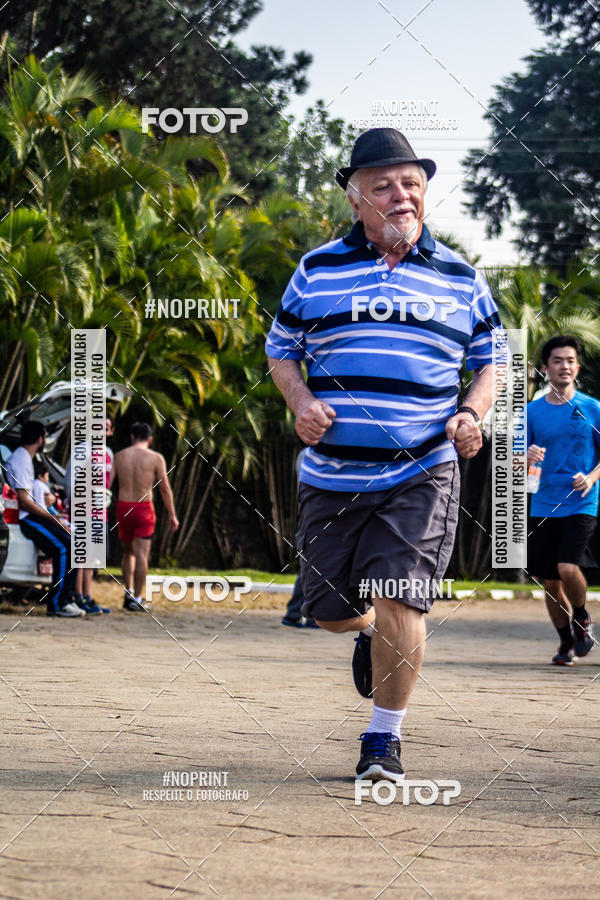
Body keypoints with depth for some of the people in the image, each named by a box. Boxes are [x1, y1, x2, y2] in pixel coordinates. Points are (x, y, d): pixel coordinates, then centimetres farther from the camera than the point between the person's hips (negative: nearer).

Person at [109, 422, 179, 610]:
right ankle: (136, 599, -4)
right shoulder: (156, 458, -4)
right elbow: (165, 489, -2)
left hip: (123, 508, 3)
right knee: (141, 554, -2)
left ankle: (128, 592, 15)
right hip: (144, 509, -3)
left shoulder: (119, 456, 4)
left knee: (128, 552, 20)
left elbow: (106, 484, 1)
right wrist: (172, 515, 5)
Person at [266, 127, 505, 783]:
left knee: (399, 600, -14)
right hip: (331, 476, 2)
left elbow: (489, 361, 15)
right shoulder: (317, 271, 6)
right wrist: (301, 401, -7)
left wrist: (471, 415, -5)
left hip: (422, 476, -2)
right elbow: (281, 349, 14)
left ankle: (383, 739, 3)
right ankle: (370, 632, 46)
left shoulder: (460, 279, 6)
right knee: (330, 610, 8)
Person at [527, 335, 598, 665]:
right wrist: (526, 455, -15)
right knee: (550, 581, 4)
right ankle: (566, 641, 24)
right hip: (544, 507, 3)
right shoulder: (532, 412, 6)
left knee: (568, 568, -20)